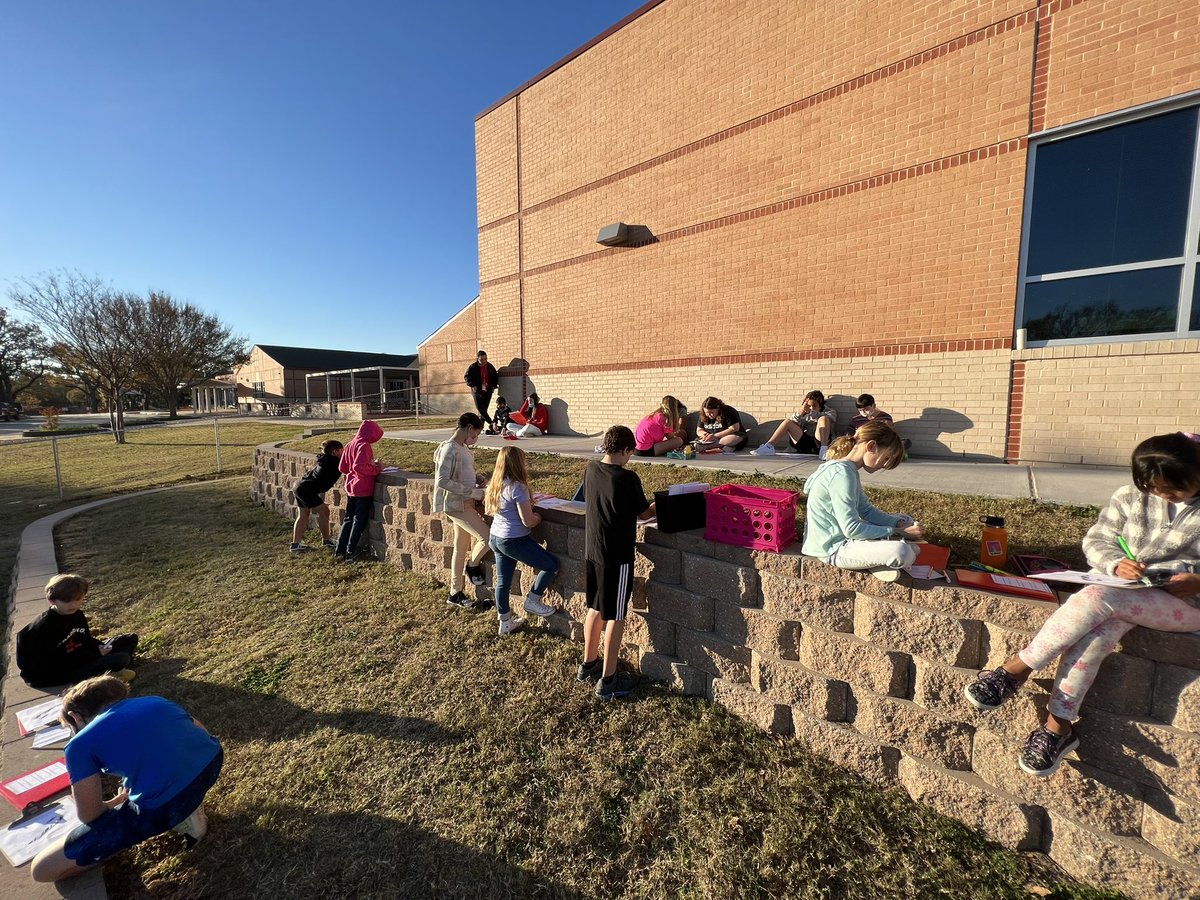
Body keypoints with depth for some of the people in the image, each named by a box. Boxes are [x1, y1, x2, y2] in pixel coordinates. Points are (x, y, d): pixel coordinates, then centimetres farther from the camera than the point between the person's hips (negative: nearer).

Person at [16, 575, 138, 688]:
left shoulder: (77, 615, 4)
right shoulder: (45, 626, -21)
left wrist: (99, 648, -7)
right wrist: (96, 653, -21)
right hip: (58, 674, -9)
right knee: (121, 659, -32)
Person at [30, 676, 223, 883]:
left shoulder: (81, 744, 8)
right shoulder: (155, 700, 20)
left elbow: (89, 815, 8)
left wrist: (118, 802, 30)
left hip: (167, 808, -6)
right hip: (211, 762, 6)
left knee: (42, 869, 13)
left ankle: (175, 817, 8)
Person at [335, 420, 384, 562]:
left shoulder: (350, 444, 10)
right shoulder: (364, 445, -16)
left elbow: (342, 468, 14)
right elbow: (359, 466, -27)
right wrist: (376, 469, -16)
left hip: (351, 488, 8)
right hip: (363, 489, -8)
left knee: (349, 518, 15)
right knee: (360, 520, 2)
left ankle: (340, 550, 20)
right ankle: (351, 552, 8)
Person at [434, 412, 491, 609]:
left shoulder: (463, 448, 9)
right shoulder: (449, 449, -19)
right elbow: (443, 482, -25)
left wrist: (476, 479, 4)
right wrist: (473, 492, -22)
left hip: (464, 504, 9)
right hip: (456, 505, -9)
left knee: (461, 549, 15)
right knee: (488, 537, -11)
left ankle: (456, 593, 28)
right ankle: (472, 566, 18)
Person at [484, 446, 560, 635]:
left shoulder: (495, 485, 4)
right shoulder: (517, 487, -21)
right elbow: (528, 521, -22)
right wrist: (538, 517, 2)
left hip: (495, 538, 9)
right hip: (514, 540, -9)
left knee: (503, 581, 19)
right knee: (552, 564, 6)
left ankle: (505, 622, 31)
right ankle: (532, 602, 16)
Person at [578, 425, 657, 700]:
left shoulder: (591, 470, 0)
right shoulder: (628, 478, -19)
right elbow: (644, 514, -6)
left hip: (591, 551, 7)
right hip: (617, 556, -7)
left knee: (595, 608, 21)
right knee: (615, 617, 6)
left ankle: (588, 666, 35)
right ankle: (608, 680, 16)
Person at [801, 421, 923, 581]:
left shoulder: (848, 470, 9)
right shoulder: (842, 474, -23)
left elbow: (867, 511, 12)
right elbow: (851, 529, -25)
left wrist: (900, 523, -2)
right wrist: (897, 531, -16)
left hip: (844, 536, 11)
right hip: (834, 549, -11)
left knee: (906, 520, 19)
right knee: (902, 552, -31)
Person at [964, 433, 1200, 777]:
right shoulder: (1130, 497, 5)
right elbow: (1096, 540, 5)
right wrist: (1117, 564, -17)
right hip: (1128, 592, 3)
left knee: (1096, 598, -33)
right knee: (1092, 633, -29)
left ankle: (1017, 669, -25)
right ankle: (1059, 726, -23)